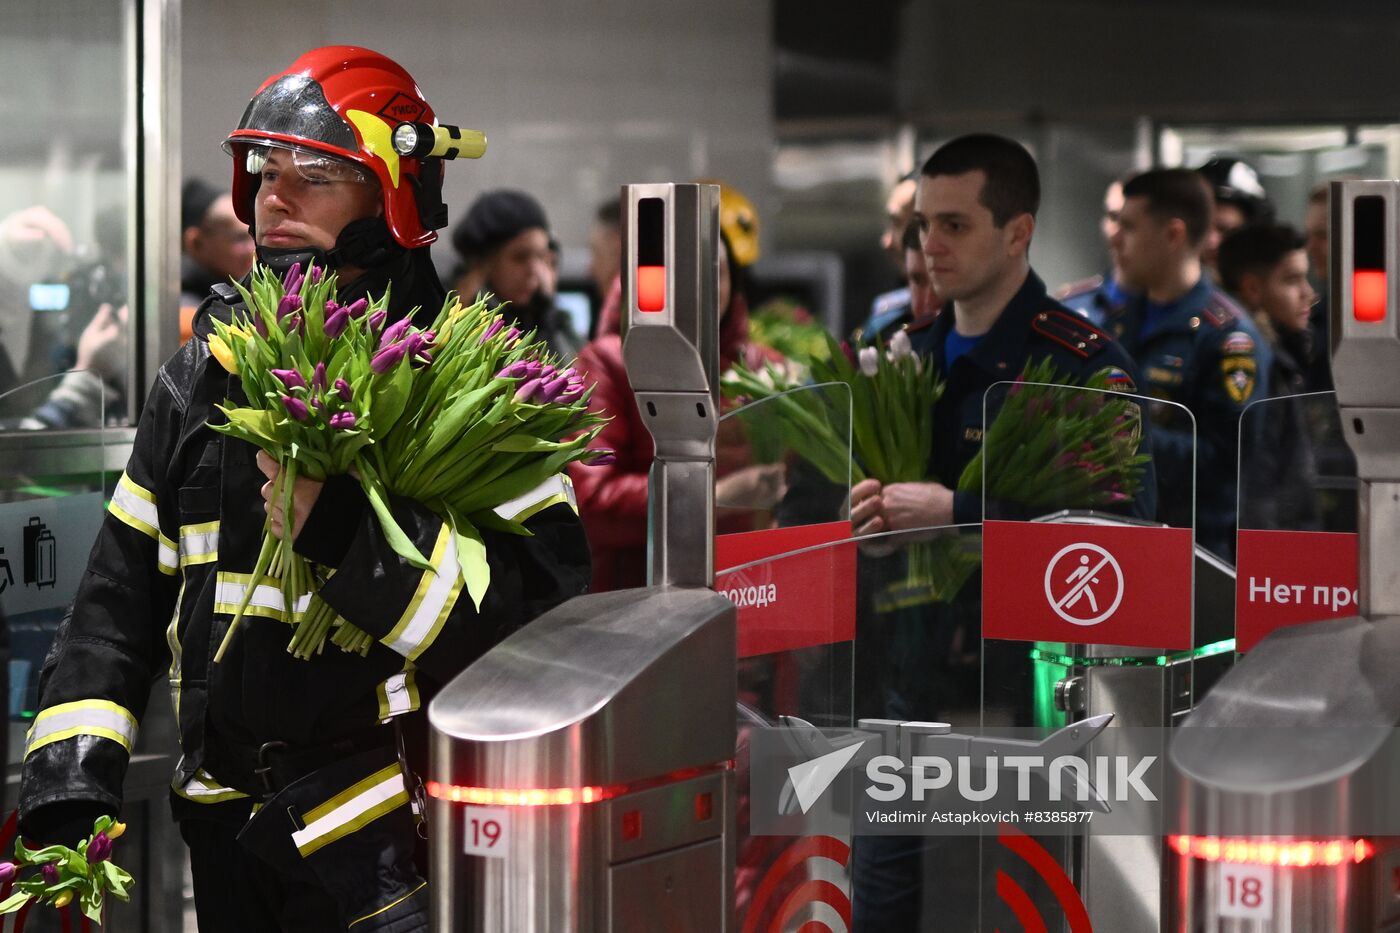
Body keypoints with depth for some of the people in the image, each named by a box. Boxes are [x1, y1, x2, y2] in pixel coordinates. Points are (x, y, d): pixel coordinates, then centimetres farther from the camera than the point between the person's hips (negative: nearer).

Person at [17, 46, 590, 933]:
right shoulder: (205, 373, 8)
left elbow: (545, 610, -20)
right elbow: (124, 587, 11)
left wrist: (341, 533, -27)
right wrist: (68, 779, 0)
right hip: (231, 827, 6)